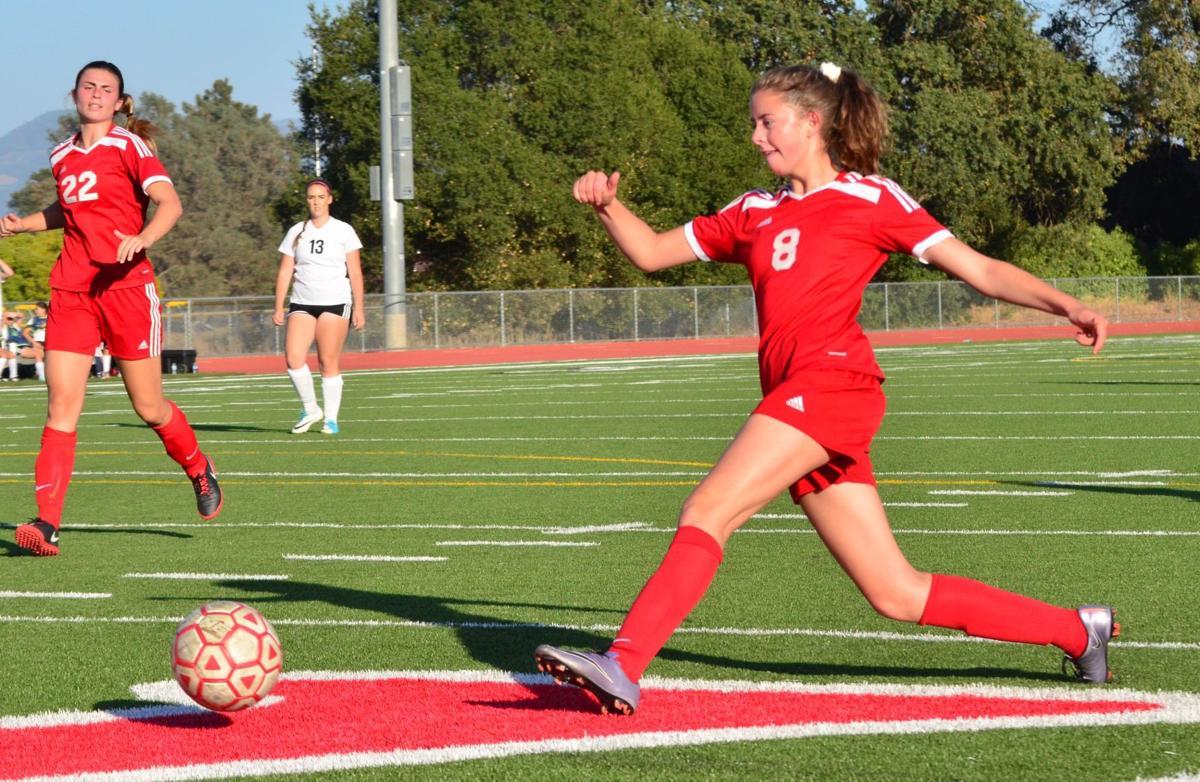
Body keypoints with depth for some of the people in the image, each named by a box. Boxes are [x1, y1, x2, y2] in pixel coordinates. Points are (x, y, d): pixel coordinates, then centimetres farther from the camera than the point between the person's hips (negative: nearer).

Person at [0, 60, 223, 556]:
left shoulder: (129, 147, -3)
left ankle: (199, 470, 35)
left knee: (149, 408, 5)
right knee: (61, 408, -8)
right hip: (71, 292, 4)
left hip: (126, 288, -4)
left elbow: (170, 203, -14)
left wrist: (143, 239, -32)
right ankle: (47, 525, -15)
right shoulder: (62, 156, 14)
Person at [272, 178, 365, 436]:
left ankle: (331, 418, 3)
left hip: (335, 303, -3)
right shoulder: (296, 232, 12)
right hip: (302, 304, 3)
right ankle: (310, 409, 4)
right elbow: (285, 272, 11)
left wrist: (358, 309, -3)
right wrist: (279, 307, 3)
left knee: (328, 363, -5)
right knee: (293, 357, -13)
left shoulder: (343, 231, 5)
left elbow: (355, 272, 3)